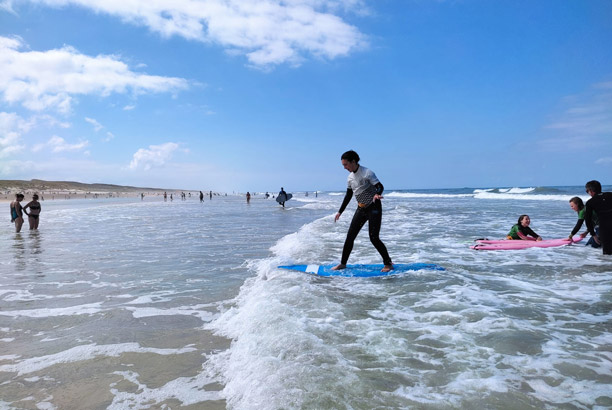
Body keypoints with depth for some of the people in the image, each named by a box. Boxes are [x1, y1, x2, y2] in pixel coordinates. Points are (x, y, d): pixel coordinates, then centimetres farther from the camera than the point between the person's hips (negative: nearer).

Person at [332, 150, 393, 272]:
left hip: (374, 207, -7)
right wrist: (340, 211, 17)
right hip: (361, 209, 7)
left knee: (374, 238, -9)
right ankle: (343, 263, 16)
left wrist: (377, 194, -44)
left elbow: (380, 186, -20)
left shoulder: (367, 173, -16)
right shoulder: (350, 177, 6)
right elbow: (348, 195, 15)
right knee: (350, 236, 5)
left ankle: (388, 264, 7)